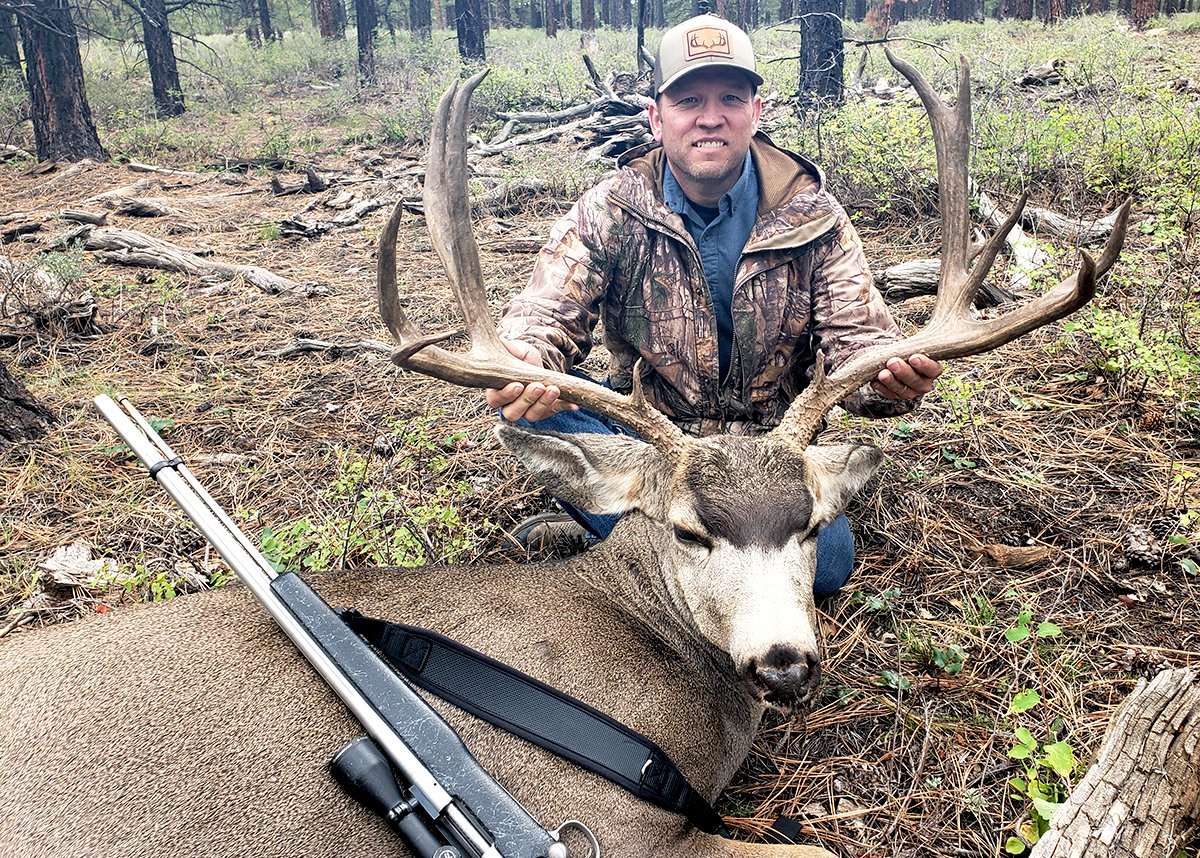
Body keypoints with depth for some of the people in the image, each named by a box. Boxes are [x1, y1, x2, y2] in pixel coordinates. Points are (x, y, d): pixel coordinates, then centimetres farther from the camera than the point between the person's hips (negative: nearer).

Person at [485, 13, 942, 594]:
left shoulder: (811, 217, -8)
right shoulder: (611, 212, -9)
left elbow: (856, 339, -13)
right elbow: (546, 312, -18)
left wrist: (895, 379, -40)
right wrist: (520, 366, -44)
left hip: (766, 450, 1)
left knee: (825, 562, -24)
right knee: (538, 405, -28)